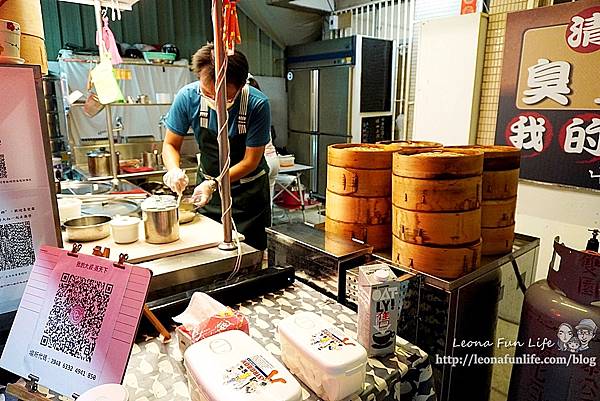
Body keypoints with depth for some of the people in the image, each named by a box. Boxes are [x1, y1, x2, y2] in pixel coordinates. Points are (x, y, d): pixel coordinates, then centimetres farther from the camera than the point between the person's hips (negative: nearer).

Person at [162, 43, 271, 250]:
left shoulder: (258, 105, -25)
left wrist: (214, 184, -28)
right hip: (207, 186, 3)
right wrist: (174, 170, -25)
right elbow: (170, 144, -4)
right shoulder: (188, 96, -17)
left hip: (249, 191, -2)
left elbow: (251, 160, -18)